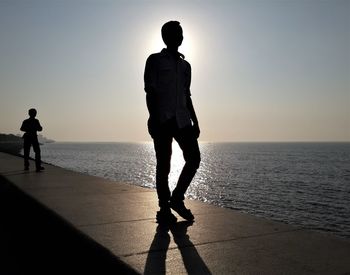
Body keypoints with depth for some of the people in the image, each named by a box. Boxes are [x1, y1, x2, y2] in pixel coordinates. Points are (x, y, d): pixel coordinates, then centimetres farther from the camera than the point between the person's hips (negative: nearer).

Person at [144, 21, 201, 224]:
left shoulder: (185, 65, 21)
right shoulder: (155, 60, 5)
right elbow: (150, 92, -3)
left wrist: (195, 122, 14)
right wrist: (153, 119, -15)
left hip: (182, 119, 5)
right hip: (162, 119, -5)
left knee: (194, 158, -4)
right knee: (163, 165, -2)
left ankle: (177, 198, 13)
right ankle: (164, 209, 8)